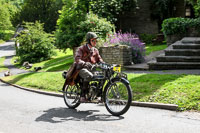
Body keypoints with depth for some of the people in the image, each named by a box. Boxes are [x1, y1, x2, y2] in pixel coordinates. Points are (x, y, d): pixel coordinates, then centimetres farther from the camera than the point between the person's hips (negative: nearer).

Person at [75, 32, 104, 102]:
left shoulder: (95, 50, 18)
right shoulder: (81, 49, -2)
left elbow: (99, 59, 15)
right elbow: (77, 58, -17)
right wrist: (84, 63, -37)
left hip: (92, 69, 6)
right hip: (82, 68, -6)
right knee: (89, 76, -37)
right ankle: (82, 96, -31)